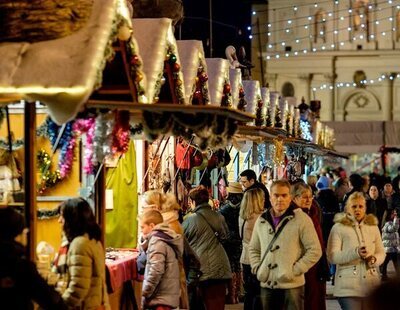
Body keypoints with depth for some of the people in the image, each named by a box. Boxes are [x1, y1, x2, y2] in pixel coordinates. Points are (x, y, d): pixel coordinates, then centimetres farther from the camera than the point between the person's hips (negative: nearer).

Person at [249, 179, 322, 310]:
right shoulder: (261, 220, 10)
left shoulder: (301, 219, -5)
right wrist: (257, 268, 6)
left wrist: (295, 270, -12)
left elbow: (315, 250, -7)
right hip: (267, 285, 5)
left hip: (292, 285, -5)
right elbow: (253, 248, 21)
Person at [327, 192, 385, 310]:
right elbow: (332, 256, -9)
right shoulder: (338, 228, 0)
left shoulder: (373, 227, 14)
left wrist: (373, 259, -10)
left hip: (372, 285, 4)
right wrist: (355, 252, -24)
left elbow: (381, 253, 15)